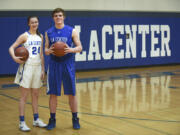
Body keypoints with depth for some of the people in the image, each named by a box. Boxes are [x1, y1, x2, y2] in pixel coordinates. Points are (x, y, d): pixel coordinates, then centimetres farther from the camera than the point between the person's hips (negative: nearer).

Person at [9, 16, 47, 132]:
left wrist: (43, 69, 12)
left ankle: (36, 119, 23)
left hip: (37, 67, 5)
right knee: (24, 96, -2)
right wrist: (14, 57, -27)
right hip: (27, 67, -5)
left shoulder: (40, 36, 11)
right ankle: (22, 122, 3)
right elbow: (11, 48, -7)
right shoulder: (25, 36, -4)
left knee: (35, 95, 13)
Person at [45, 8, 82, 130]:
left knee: (71, 93, 3)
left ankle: (75, 119, 15)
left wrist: (71, 50, -20)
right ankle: (52, 119, 16)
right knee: (53, 94, 4)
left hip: (68, 65, -2)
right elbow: (46, 50, 11)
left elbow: (80, 47, 1)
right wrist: (49, 51, -12)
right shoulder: (49, 32, 8)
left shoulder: (71, 31, 1)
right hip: (54, 65, 2)